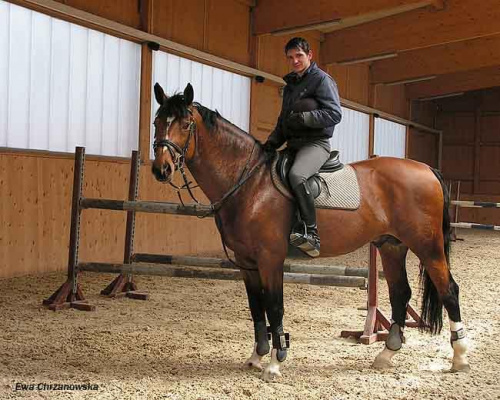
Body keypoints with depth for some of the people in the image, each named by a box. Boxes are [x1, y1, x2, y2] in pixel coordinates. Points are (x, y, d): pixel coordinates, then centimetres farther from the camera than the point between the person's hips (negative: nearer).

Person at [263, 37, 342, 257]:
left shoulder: (322, 79, -2)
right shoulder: (290, 85, 23)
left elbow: (335, 114, -12)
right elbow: (283, 120, 26)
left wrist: (303, 117, -23)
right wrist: (272, 141, 8)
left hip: (315, 142, -9)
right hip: (293, 144, 9)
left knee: (296, 174, -36)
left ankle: (311, 233, -37)